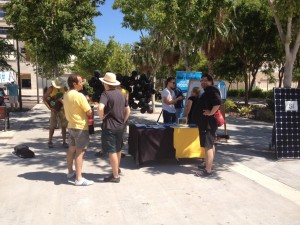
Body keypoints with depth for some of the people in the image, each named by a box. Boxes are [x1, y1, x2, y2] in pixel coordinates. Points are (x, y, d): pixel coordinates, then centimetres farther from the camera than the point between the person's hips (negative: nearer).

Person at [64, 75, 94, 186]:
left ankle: (70, 172, 31)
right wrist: (88, 104, 2)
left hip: (71, 126, 9)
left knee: (71, 149, 18)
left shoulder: (66, 95, 7)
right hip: (81, 127, -9)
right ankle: (79, 179, -4)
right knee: (80, 152, -6)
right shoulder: (79, 96, -20)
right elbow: (89, 112, -18)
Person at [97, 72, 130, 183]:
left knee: (112, 151, 0)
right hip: (120, 126, 8)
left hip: (109, 126, -8)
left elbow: (100, 108, -32)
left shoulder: (106, 93, -14)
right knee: (118, 149, 22)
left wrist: (102, 117, -14)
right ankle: (117, 169, 39)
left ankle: (115, 176, 6)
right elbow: (128, 110, 16)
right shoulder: (121, 94, 9)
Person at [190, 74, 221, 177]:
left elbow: (218, 102, -30)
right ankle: (208, 165, 28)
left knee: (208, 146, -9)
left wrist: (211, 113, -25)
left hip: (208, 123, -11)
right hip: (205, 123, 11)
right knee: (210, 145, 17)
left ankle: (208, 170, -6)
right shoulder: (207, 91, 19)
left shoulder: (212, 90, -14)